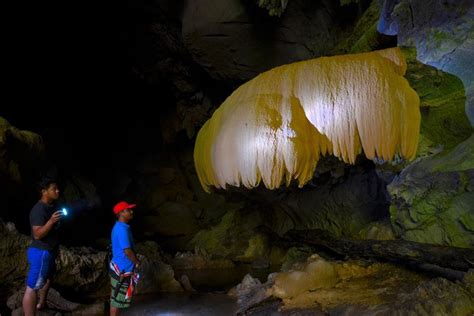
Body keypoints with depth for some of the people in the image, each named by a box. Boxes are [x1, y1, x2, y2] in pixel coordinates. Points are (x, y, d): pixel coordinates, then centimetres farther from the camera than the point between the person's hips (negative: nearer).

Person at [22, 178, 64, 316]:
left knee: (48, 278, 29)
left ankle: (41, 303, 48)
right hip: (40, 253, -11)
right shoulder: (39, 209, -22)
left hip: (49, 251, 11)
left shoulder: (51, 206, 7)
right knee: (32, 287, -6)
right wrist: (51, 221, -37)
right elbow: (38, 234, -27)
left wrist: (59, 220, 6)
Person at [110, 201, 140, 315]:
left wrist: (134, 261, 11)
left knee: (116, 297, 18)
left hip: (119, 267, 10)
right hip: (122, 269, -10)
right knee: (117, 298, 0)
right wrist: (137, 262, -9)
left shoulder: (119, 227, 10)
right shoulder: (122, 229, -22)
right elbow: (127, 251, -24)